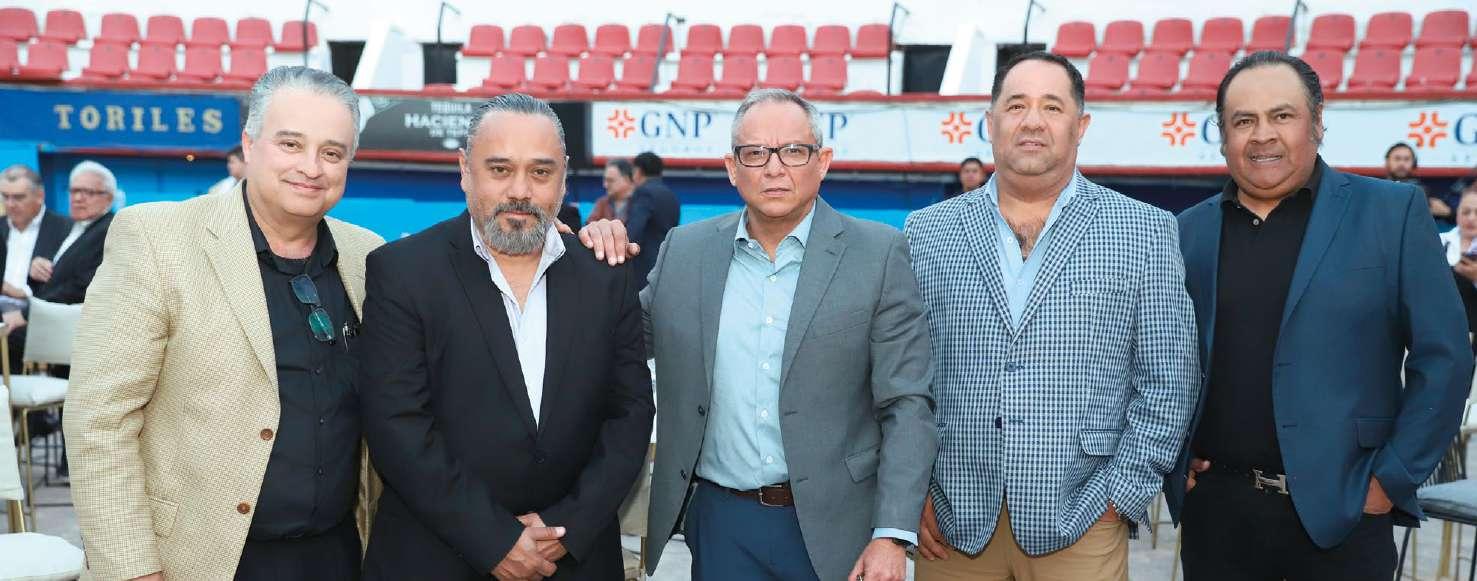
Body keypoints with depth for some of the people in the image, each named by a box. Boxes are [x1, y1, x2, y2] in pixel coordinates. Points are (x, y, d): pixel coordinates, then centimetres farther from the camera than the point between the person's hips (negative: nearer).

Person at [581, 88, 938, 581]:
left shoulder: (880, 255, -5)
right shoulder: (685, 251, 3)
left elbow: (906, 405, -7)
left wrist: (893, 535, -13)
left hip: (833, 524, -2)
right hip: (721, 522, 3)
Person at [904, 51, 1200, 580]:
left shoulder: (1144, 232, 1)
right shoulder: (927, 233, 5)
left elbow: (1166, 382, 0)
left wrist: (1119, 496, -5)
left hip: (1080, 528, -1)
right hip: (952, 523, 2)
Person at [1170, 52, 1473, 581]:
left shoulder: (1392, 213, -2)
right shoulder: (1187, 232, 6)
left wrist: (1392, 478, -6)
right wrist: (1169, 457, 3)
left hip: (1341, 510, -2)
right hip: (1214, 508, 3)